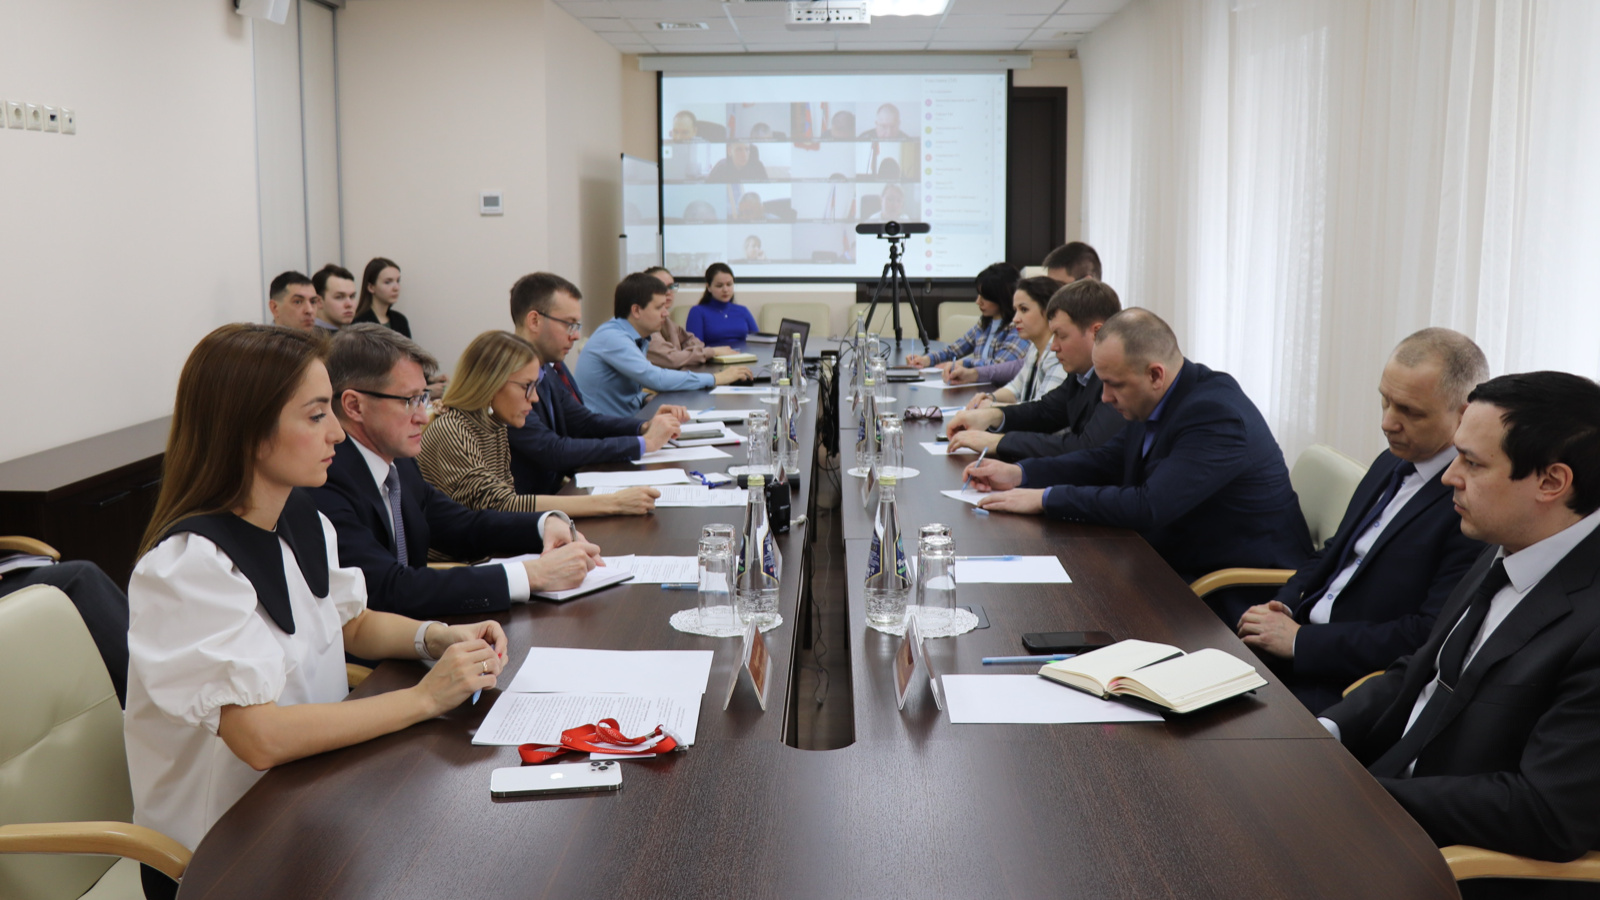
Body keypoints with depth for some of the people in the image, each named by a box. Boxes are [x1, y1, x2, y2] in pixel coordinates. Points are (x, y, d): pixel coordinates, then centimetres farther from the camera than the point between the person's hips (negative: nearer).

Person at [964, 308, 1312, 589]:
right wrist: (1018, 473, 1)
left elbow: (1148, 507, -31)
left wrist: (1045, 498, -24)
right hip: (1184, 564, 9)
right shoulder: (1161, 401, 2)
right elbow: (1107, 461, 14)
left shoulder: (1214, 413, -26)